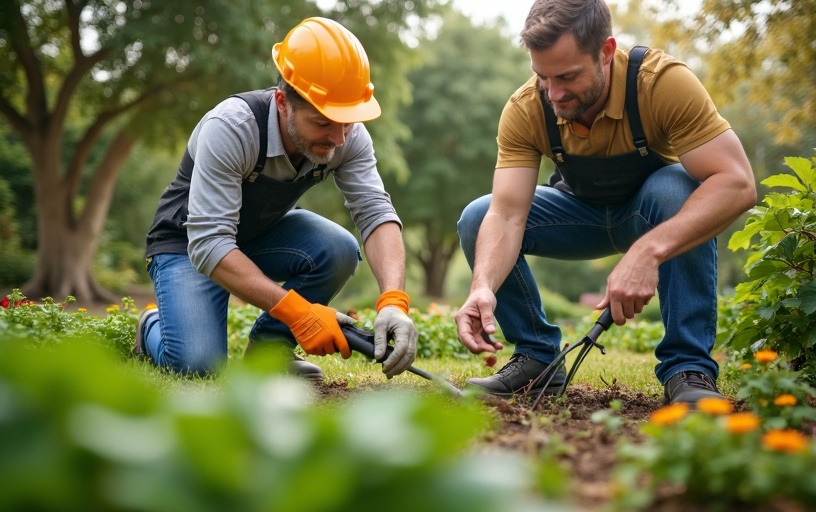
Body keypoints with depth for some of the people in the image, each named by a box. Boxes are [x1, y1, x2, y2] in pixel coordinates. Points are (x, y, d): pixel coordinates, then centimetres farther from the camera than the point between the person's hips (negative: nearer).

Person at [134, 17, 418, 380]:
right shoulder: (231, 128, -34)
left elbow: (375, 213, -25)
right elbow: (208, 243, -39)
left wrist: (393, 301, -44)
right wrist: (297, 311, -46)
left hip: (264, 236, 5)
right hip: (189, 242, -4)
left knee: (339, 251, -26)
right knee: (199, 363, -25)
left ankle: (267, 349, -2)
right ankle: (153, 328, 11)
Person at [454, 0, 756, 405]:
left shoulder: (663, 82, -33)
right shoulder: (525, 110, -24)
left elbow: (738, 184, -40)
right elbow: (506, 215, -29)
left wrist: (648, 251, -53)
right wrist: (483, 287, -50)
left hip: (658, 211, -3)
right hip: (584, 211, 3)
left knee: (674, 189, -37)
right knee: (477, 220, -18)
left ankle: (689, 368, -27)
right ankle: (536, 358, -2)